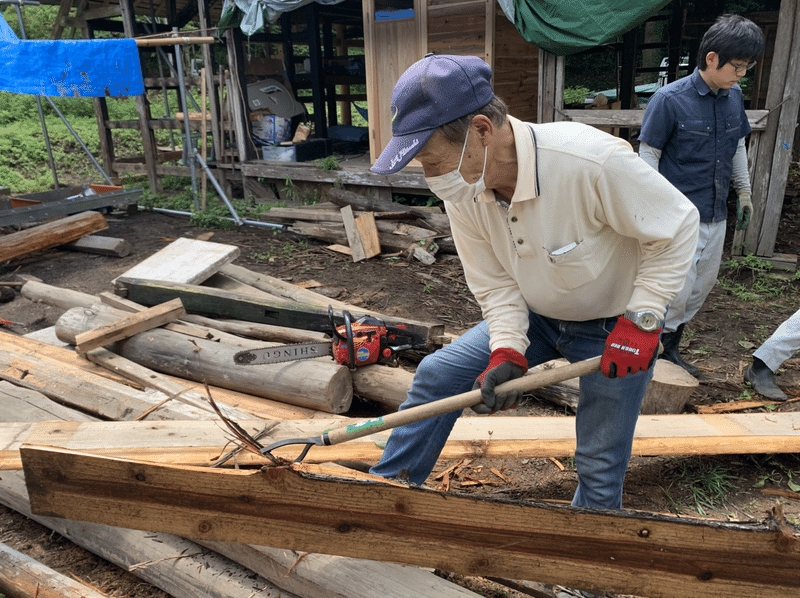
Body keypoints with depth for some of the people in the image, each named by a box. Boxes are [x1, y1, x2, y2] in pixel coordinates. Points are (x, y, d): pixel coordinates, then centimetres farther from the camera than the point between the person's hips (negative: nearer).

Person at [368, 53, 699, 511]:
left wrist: (642, 320, -24)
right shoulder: (462, 191, -15)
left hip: (615, 327, -4)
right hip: (536, 318, 5)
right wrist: (507, 353, -21)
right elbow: (495, 283, -7)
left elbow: (678, 225, -20)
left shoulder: (594, 161, -34)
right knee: (437, 374, -4)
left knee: (601, 467, 3)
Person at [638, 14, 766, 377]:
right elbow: (648, 156, -10)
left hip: (716, 215, 7)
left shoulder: (734, 96, 6)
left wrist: (744, 192, 21)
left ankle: (670, 349, 31)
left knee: (702, 287, 15)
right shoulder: (669, 99, -12)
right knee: (678, 290, -8)